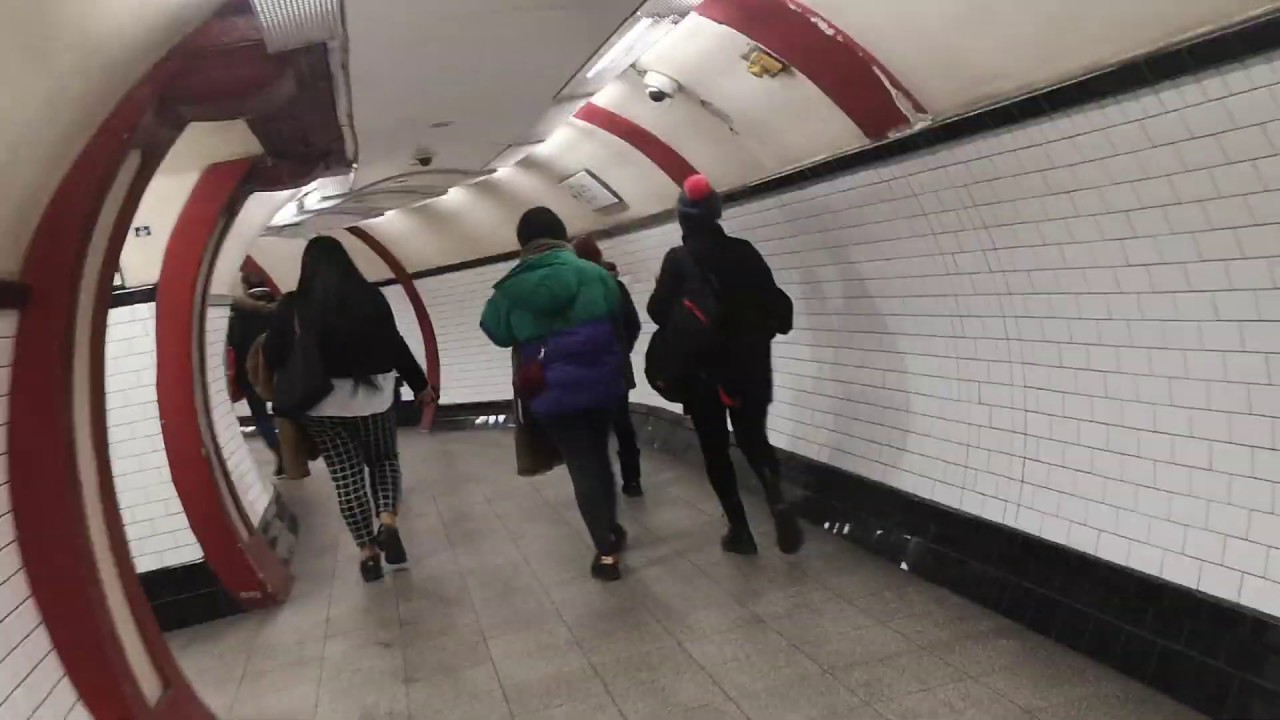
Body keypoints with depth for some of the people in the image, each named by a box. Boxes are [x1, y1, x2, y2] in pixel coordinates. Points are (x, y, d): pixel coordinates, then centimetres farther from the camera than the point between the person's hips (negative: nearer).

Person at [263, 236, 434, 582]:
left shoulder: (292, 307, -5)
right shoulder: (369, 296, -5)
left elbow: (272, 357, -2)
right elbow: (395, 346, -3)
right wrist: (420, 386, 8)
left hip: (322, 404, 0)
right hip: (372, 396, 0)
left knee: (346, 477, 9)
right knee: (384, 460, 20)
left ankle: (367, 551, 12)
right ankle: (388, 522, -1)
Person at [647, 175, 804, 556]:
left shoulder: (678, 259, -9)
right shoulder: (743, 251, 0)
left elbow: (660, 312, -13)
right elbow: (776, 303, -1)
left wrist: (660, 291, 8)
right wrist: (760, 332, 17)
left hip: (703, 369, -2)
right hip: (749, 366, 3)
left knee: (715, 450, 10)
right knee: (753, 438, 16)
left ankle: (740, 529, 9)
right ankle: (777, 500, -11)